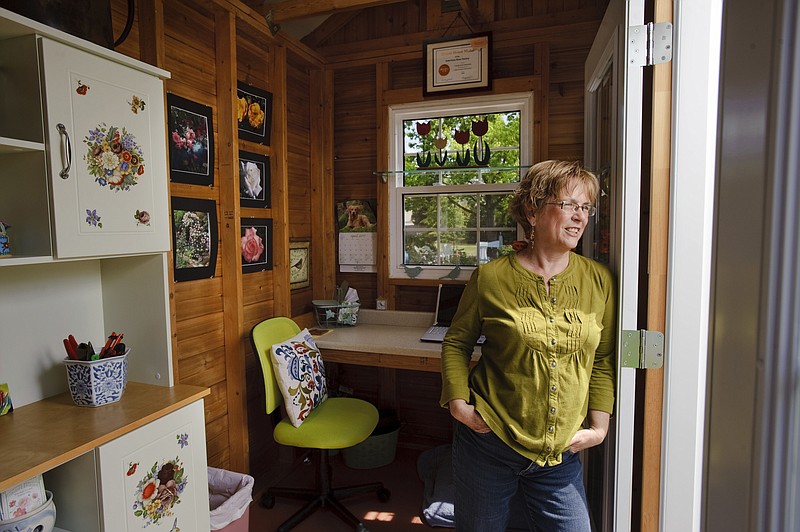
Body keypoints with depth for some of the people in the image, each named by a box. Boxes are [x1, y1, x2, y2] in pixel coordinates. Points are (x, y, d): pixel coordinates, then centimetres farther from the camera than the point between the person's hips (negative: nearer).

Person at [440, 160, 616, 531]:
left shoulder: (599, 280, -1)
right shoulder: (491, 277, -9)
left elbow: (603, 359, 7)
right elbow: (457, 342, 2)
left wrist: (599, 425, 0)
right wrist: (457, 402, -8)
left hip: (561, 454, 2)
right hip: (488, 444, -2)